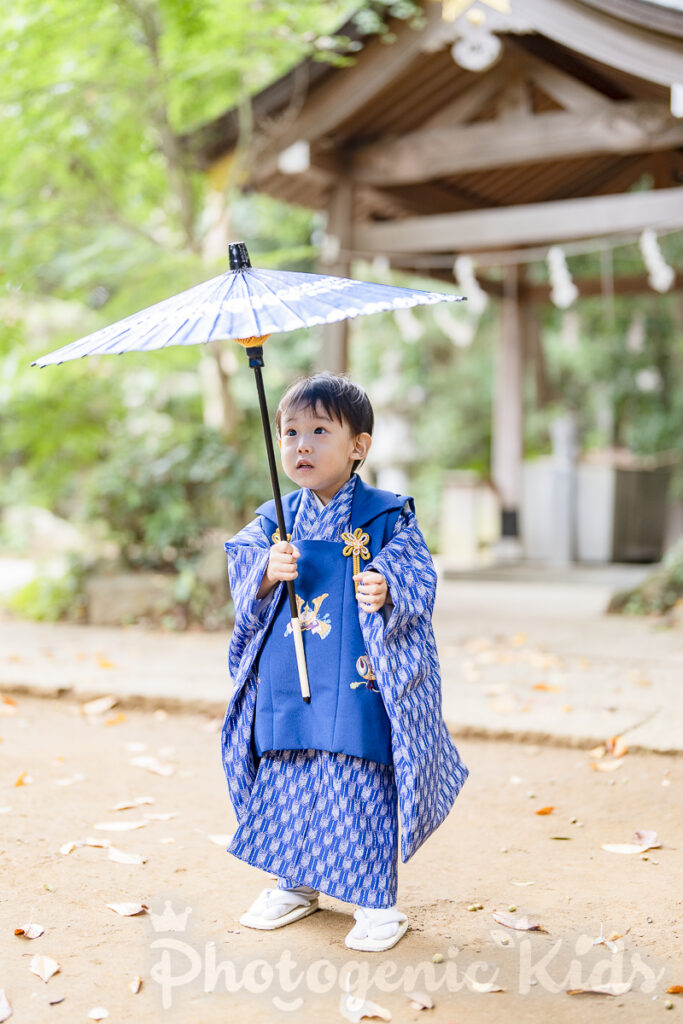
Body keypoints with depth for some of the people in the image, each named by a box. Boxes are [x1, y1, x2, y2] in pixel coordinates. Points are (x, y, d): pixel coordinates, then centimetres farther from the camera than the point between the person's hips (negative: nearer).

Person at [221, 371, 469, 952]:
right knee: (285, 784, 14)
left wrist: (387, 593, -28)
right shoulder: (275, 520, 7)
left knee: (363, 792, 0)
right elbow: (241, 574, 2)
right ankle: (297, 885, 35)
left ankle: (377, 904, 17)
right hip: (285, 683, 4)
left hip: (358, 685, -4)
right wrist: (269, 573, -19)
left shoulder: (387, 516, -4)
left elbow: (418, 581, -8)